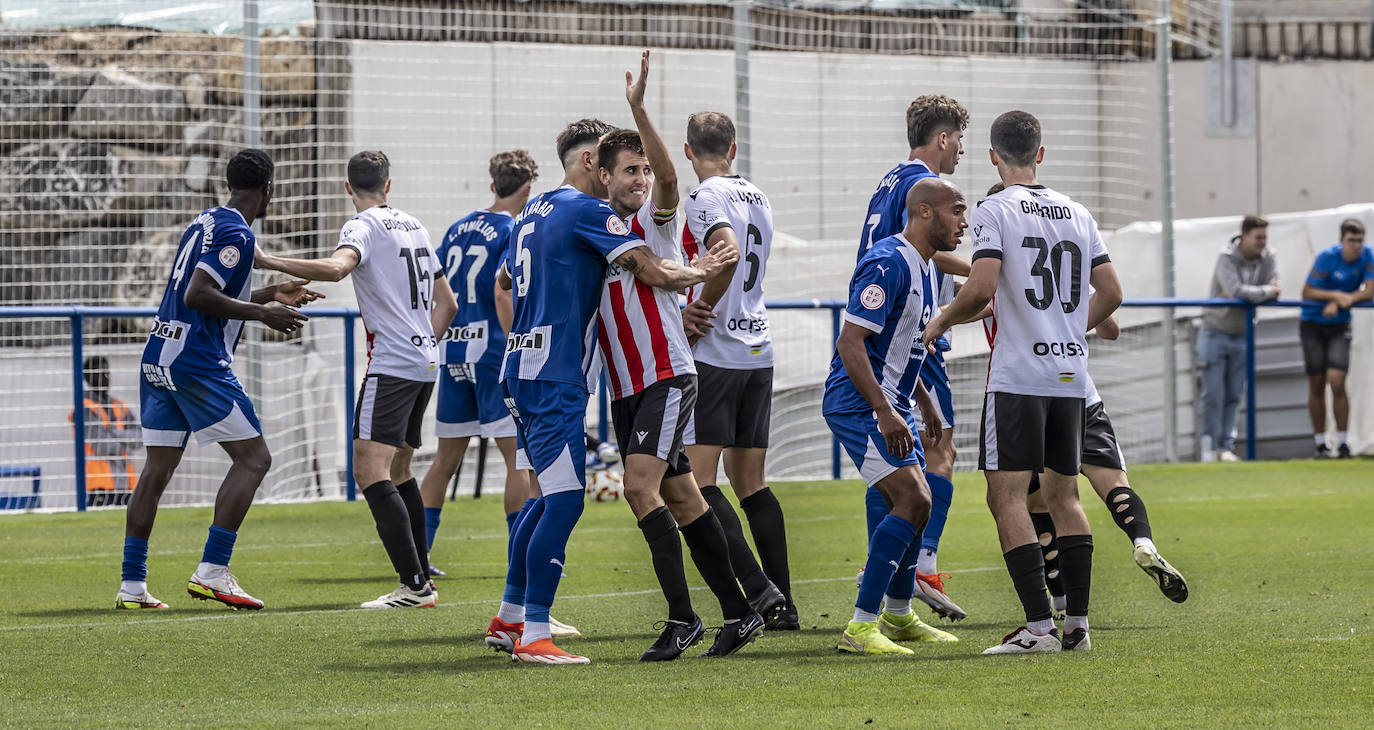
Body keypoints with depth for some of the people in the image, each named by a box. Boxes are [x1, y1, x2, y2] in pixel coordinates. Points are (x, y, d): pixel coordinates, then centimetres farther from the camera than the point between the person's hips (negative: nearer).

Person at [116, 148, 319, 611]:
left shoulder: (206, 222, 18)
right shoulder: (236, 233, -11)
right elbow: (197, 296, -20)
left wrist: (270, 295, 29)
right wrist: (261, 313, -15)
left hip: (158, 359, 9)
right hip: (198, 363, -9)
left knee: (157, 469, 10)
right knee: (253, 459, -3)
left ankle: (131, 584, 7)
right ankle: (212, 572, -10)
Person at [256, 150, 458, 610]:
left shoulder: (364, 227, -7)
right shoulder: (413, 226, 17)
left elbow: (336, 267, -30)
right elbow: (447, 303, 23)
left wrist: (269, 262, -28)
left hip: (392, 365, -9)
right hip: (424, 363, 9)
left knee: (370, 471, -13)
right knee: (398, 472, 18)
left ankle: (414, 584, -22)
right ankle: (421, 579, 20)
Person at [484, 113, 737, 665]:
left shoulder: (533, 211, 18)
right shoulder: (587, 211, -10)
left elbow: (504, 281, 31)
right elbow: (652, 271, -15)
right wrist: (696, 273, 3)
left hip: (521, 370, 10)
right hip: (556, 376, -10)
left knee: (548, 497, 18)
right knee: (564, 501, -11)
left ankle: (508, 619, 22)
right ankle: (533, 636, -15)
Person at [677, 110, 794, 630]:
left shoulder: (706, 196, -10)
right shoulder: (757, 197, 15)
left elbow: (729, 251, -27)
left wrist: (696, 313, -16)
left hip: (714, 352, -8)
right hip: (758, 349, 8)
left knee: (698, 483, -7)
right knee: (750, 483, 11)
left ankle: (759, 592, -19)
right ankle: (783, 605, 7)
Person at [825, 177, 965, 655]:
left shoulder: (924, 268, 13)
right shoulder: (888, 264, -20)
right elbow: (850, 343, -25)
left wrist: (924, 401, 26)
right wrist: (884, 413, -29)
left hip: (890, 402, 10)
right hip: (858, 403, -10)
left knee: (916, 504, 15)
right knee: (913, 499, -18)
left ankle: (898, 616, 32)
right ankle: (860, 627, -20)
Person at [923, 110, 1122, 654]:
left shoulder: (995, 211, -6)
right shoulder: (1077, 213, 12)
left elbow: (981, 288, -18)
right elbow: (1110, 292, 13)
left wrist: (942, 322, 0)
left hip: (1018, 376, -6)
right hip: (1071, 375, 6)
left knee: (1007, 494, -5)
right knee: (1064, 493, 14)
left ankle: (1039, 625, -14)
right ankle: (1077, 624, 12)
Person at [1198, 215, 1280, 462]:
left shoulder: (1267, 258, -2)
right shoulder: (1227, 258, -18)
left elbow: (1273, 291, -9)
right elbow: (1235, 289, -31)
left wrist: (1243, 295, -21)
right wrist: (1265, 292, -20)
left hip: (1241, 336, 4)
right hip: (1215, 333, -4)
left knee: (1233, 395, 5)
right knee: (1214, 394, -4)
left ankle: (1226, 446, 11)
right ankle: (1210, 446, 4)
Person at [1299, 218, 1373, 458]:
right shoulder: (1327, 258, -16)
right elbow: (1307, 292, -15)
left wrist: (1340, 302, -21)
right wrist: (1337, 295, -27)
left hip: (1339, 325, 1)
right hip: (1312, 323, -1)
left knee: (1337, 382, -13)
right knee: (1317, 385, 1)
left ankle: (1342, 442, -5)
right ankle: (1321, 443, 9)